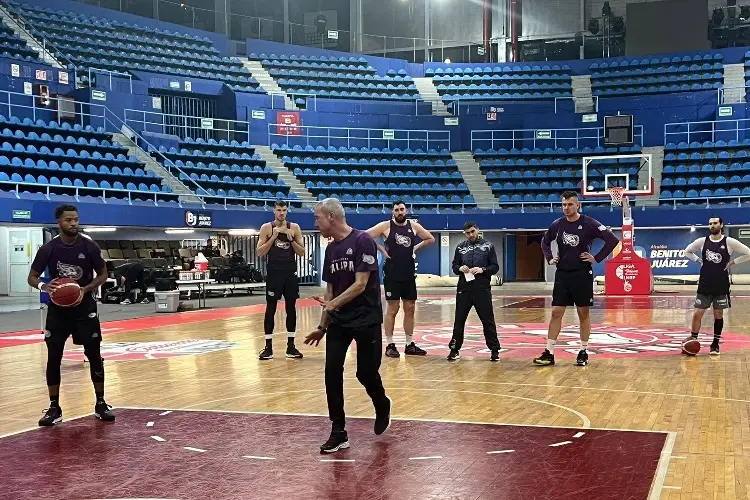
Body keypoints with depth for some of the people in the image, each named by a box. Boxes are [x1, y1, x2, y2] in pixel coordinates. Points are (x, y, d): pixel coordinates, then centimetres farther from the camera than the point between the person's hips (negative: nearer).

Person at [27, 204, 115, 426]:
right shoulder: (48, 248, -8)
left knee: (94, 355, 1)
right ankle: (54, 408, 11)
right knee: (53, 358, 1)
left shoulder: (89, 246, -8)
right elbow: (32, 277, 0)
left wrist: (86, 289, -16)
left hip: (85, 307, 0)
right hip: (58, 309, 1)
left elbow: (103, 275, 2)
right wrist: (43, 286, -23)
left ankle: (100, 403, 13)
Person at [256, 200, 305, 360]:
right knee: (270, 309, 0)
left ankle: (291, 346, 13)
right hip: (273, 273, -2)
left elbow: (302, 253, 3)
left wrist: (291, 239, -12)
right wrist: (274, 237, -14)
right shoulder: (266, 227, -1)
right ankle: (268, 347, 5)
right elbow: (260, 252, -5)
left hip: (290, 273, 2)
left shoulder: (294, 227, 3)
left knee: (291, 309, 5)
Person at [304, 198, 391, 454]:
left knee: (366, 373, -1)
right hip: (338, 321, 6)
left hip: (366, 320, -6)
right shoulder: (331, 249, 9)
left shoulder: (362, 241, -13)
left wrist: (333, 304, -23)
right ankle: (338, 433, 5)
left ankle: (383, 407, 32)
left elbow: (360, 284, -18)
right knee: (332, 372, -4)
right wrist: (322, 326, 14)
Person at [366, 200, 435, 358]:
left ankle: (410, 345, 17)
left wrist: (416, 248, 4)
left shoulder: (414, 226, 5)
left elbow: (431, 239, 17)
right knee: (392, 309, -1)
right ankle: (389, 345, 6)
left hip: (409, 274, 4)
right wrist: (381, 249, -10)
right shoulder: (386, 226, -7)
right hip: (392, 274, -4)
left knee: (410, 309, 8)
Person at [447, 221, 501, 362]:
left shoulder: (488, 246, 5)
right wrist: (460, 269, -8)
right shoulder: (461, 247, 11)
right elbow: (454, 266, 14)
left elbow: (495, 267, 3)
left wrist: (483, 270, -15)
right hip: (464, 288, 2)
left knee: (488, 320, 2)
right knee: (459, 320, 6)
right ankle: (455, 349, 16)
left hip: (482, 289, -2)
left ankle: (494, 349, 11)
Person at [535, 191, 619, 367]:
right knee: (556, 312, 0)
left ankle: (583, 352, 15)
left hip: (582, 274, -3)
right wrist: (549, 258, 9)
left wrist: (597, 258, -12)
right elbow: (545, 241, 22)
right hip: (562, 274, 3)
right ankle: (549, 353, 3)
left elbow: (613, 240, -11)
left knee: (583, 313, 5)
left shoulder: (589, 224, -9)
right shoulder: (558, 224, 4)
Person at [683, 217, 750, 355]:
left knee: (718, 315, 7)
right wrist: (699, 261, 3)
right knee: (697, 314, -1)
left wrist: (732, 262, -6)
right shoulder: (702, 241, 0)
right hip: (704, 286, 1)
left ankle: (715, 344, 17)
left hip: (721, 286, -1)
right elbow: (687, 252, 16)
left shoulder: (729, 242, -7)